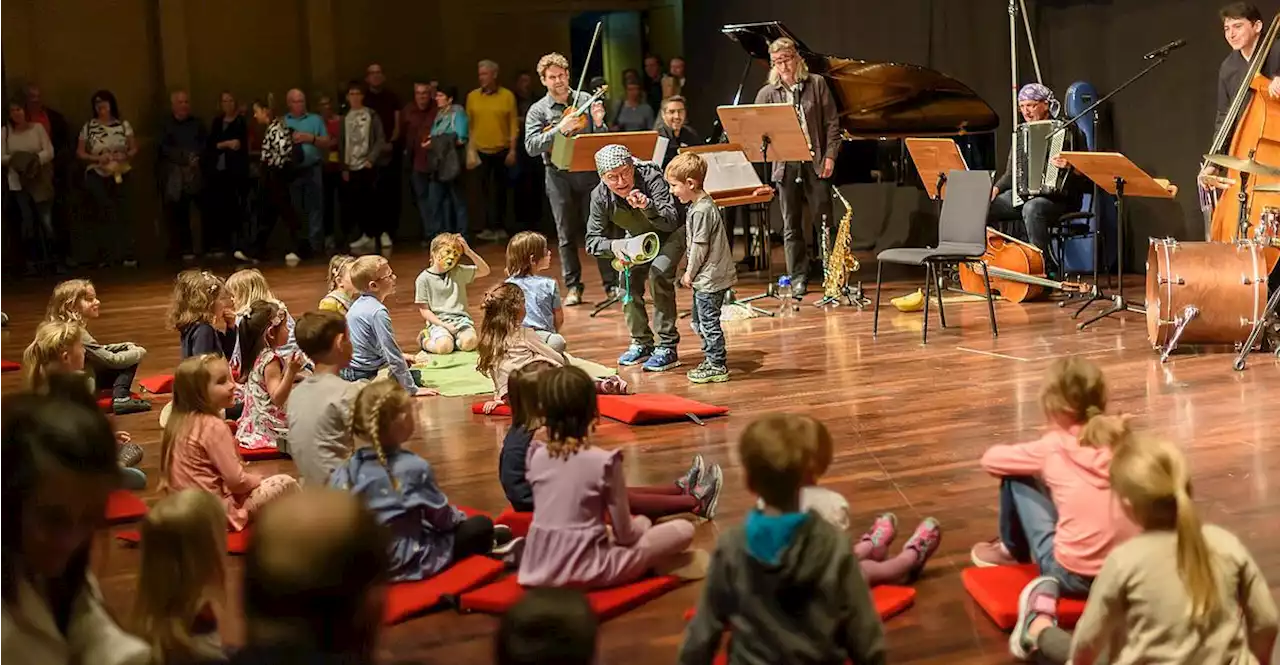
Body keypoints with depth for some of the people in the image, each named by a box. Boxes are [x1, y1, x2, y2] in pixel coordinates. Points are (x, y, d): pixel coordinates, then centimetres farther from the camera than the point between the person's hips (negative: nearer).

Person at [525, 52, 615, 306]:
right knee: (567, 234, 5)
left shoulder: (586, 100, 6)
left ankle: (612, 282, 7)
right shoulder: (538, 111, 3)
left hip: (588, 171, 0)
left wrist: (599, 123, -14)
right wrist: (560, 129, -20)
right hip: (559, 176, 0)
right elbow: (531, 146, -10)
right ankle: (573, 287, 12)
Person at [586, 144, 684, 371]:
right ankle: (641, 343, 11)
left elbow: (671, 221, -44)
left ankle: (668, 348, -18)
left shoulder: (651, 178, -37)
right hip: (638, 235, 5)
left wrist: (647, 206, -62)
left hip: (673, 231, -5)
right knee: (629, 277, -9)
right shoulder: (600, 196, -25)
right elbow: (592, 241, -21)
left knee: (659, 273, -25)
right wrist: (613, 246, -43)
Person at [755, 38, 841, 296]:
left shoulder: (816, 84, 4)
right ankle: (798, 277, 10)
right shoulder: (767, 93, 5)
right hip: (785, 165, 1)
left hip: (815, 162, -1)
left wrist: (830, 156, -5)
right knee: (791, 224, 4)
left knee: (823, 220, 1)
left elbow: (832, 123, 3)